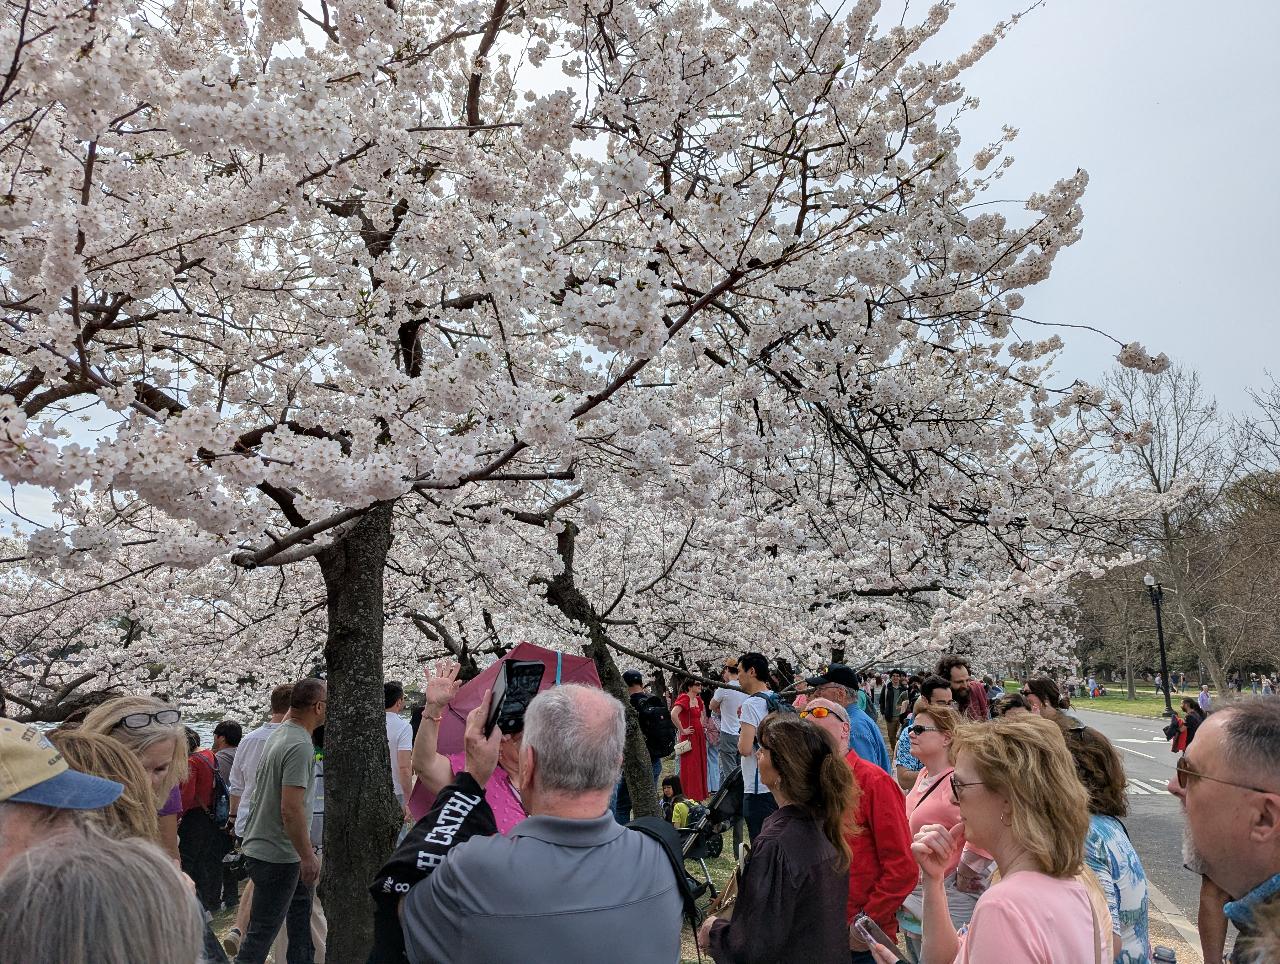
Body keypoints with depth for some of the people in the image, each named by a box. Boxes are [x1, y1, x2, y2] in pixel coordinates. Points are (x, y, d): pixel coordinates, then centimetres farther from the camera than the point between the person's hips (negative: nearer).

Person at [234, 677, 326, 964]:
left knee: (301, 912, 18)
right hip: (276, 855, -10)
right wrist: (307, 856, -19)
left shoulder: (280, 734, 8)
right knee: (263, 931, 0)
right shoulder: (300, 746, -23)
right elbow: (291, 809, -27)